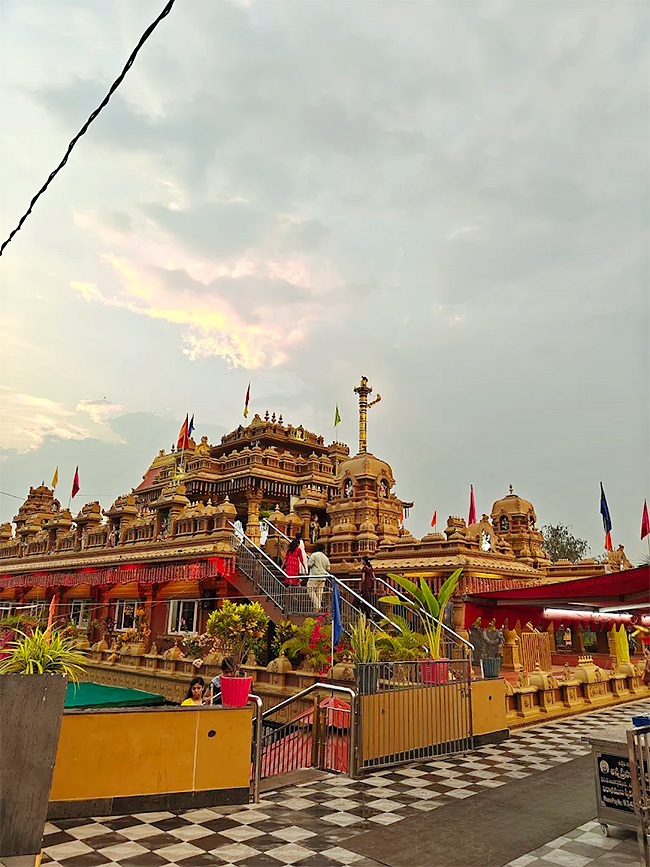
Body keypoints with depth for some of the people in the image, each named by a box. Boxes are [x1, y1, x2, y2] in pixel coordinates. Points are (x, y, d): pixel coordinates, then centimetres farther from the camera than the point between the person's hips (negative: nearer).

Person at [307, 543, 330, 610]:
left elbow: (310, 564, -10)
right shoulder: (325, 557, 10)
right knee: (319, 592, 10)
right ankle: (319, 606, 9)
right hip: (322, 577, 6)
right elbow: (328, 568, 13)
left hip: (314, 577, -6)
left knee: (310, 590, -1)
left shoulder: (314, 555, -7)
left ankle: (316, 606, -10)